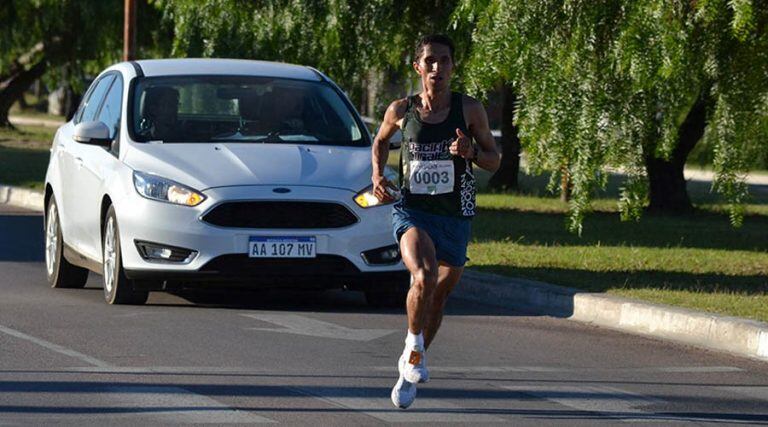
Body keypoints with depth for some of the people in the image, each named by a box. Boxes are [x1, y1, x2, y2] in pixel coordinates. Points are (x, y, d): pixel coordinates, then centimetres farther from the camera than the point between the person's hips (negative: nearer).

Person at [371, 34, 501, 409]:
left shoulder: (469, 110, -2)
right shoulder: (400, 111, -1)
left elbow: (494, 161, 4)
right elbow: (381, 141, 20)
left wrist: (471, 152, -17)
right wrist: (377, 176, 3)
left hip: (455, 216, 2)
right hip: (412, 210, -2)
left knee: (438, 297, 14)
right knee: (424, 276, -30)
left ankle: (409, 371, 35)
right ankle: (414, 349, -7)